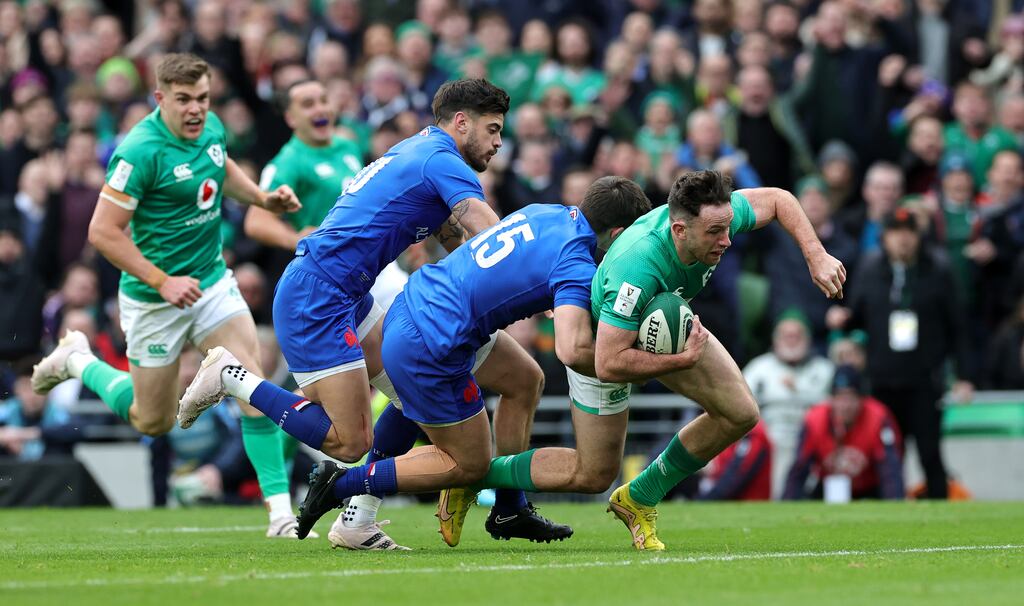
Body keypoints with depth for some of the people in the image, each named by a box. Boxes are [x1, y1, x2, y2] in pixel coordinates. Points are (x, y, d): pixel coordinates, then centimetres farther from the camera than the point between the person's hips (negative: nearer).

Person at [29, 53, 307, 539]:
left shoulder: (211, 128, -2)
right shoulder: (140, 151, -25)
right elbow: (103, 231, -23)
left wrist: (263, 198, 8)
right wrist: (163, 281, -26)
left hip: (212, 281, 5)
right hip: (154, 298, -5)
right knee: (153, 421, 10)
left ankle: (281, 510, -10)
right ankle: (78, 361, 36)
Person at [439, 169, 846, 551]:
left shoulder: (718, 213, -30)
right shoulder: (637, 267, -47)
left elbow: (777, 199, -8)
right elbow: (609, 364, -43)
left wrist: (816, 256, -18)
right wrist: (683, 360, -39)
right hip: (602, 341, -6)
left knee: (740, 413, -5)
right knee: (593, 475, 1)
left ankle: (639, 499, 13)